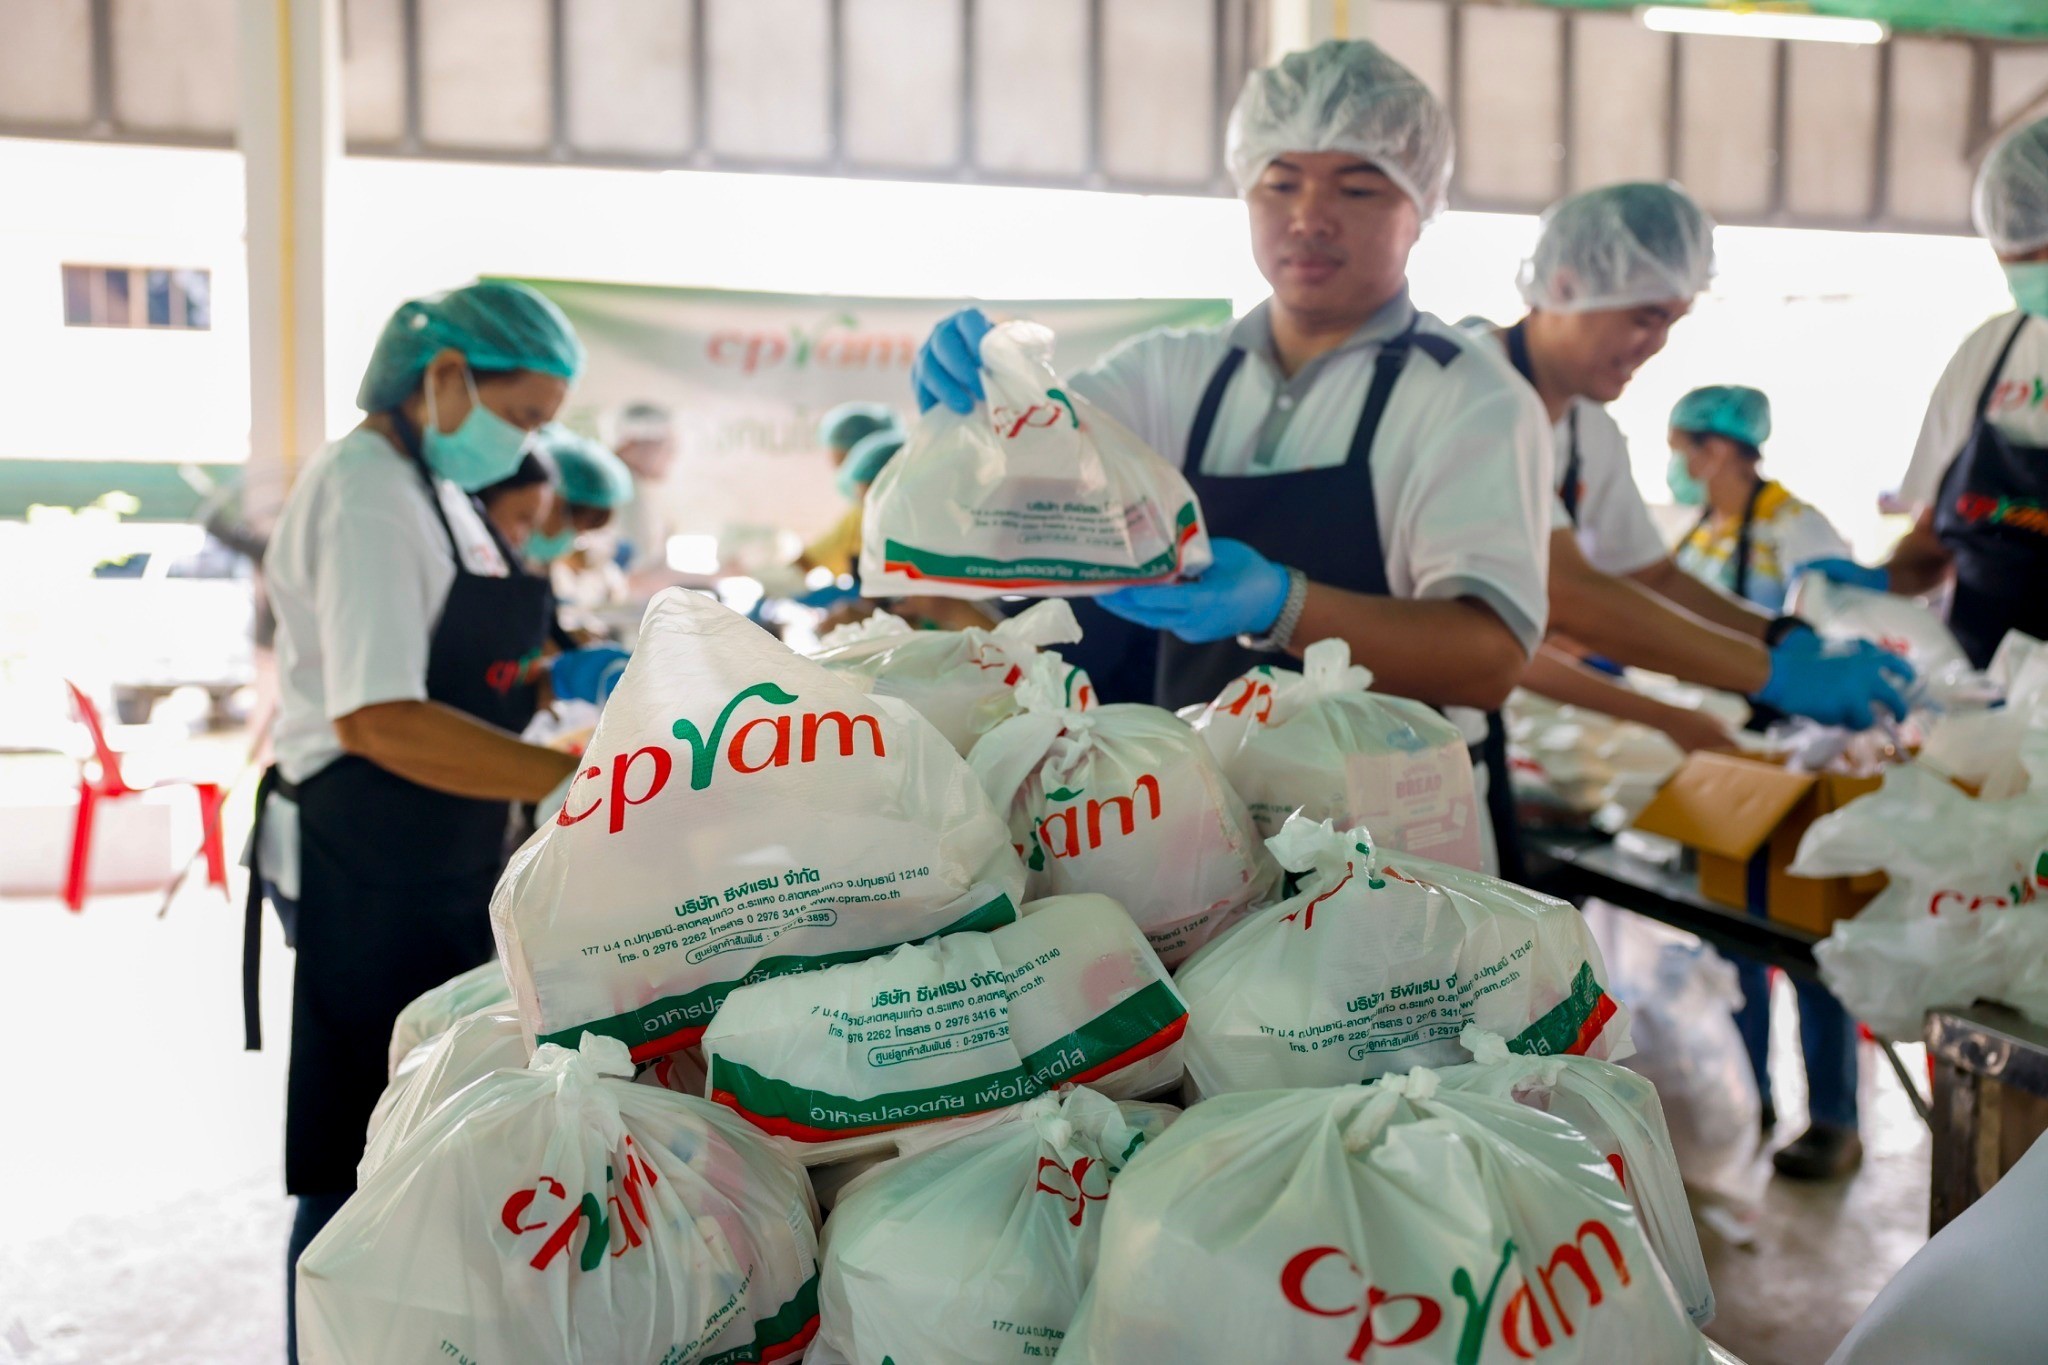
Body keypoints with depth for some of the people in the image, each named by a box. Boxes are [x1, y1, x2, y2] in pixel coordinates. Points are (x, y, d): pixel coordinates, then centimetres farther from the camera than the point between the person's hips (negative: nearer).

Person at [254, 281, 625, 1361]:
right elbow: (376, 718, -29)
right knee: (364, 1163, 1)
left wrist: (559, 679, 3)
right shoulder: (366, 494, -18)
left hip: (439, 867, 10)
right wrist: (586, 776, -32)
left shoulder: (439, 489, 13)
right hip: (363, 869, -10)